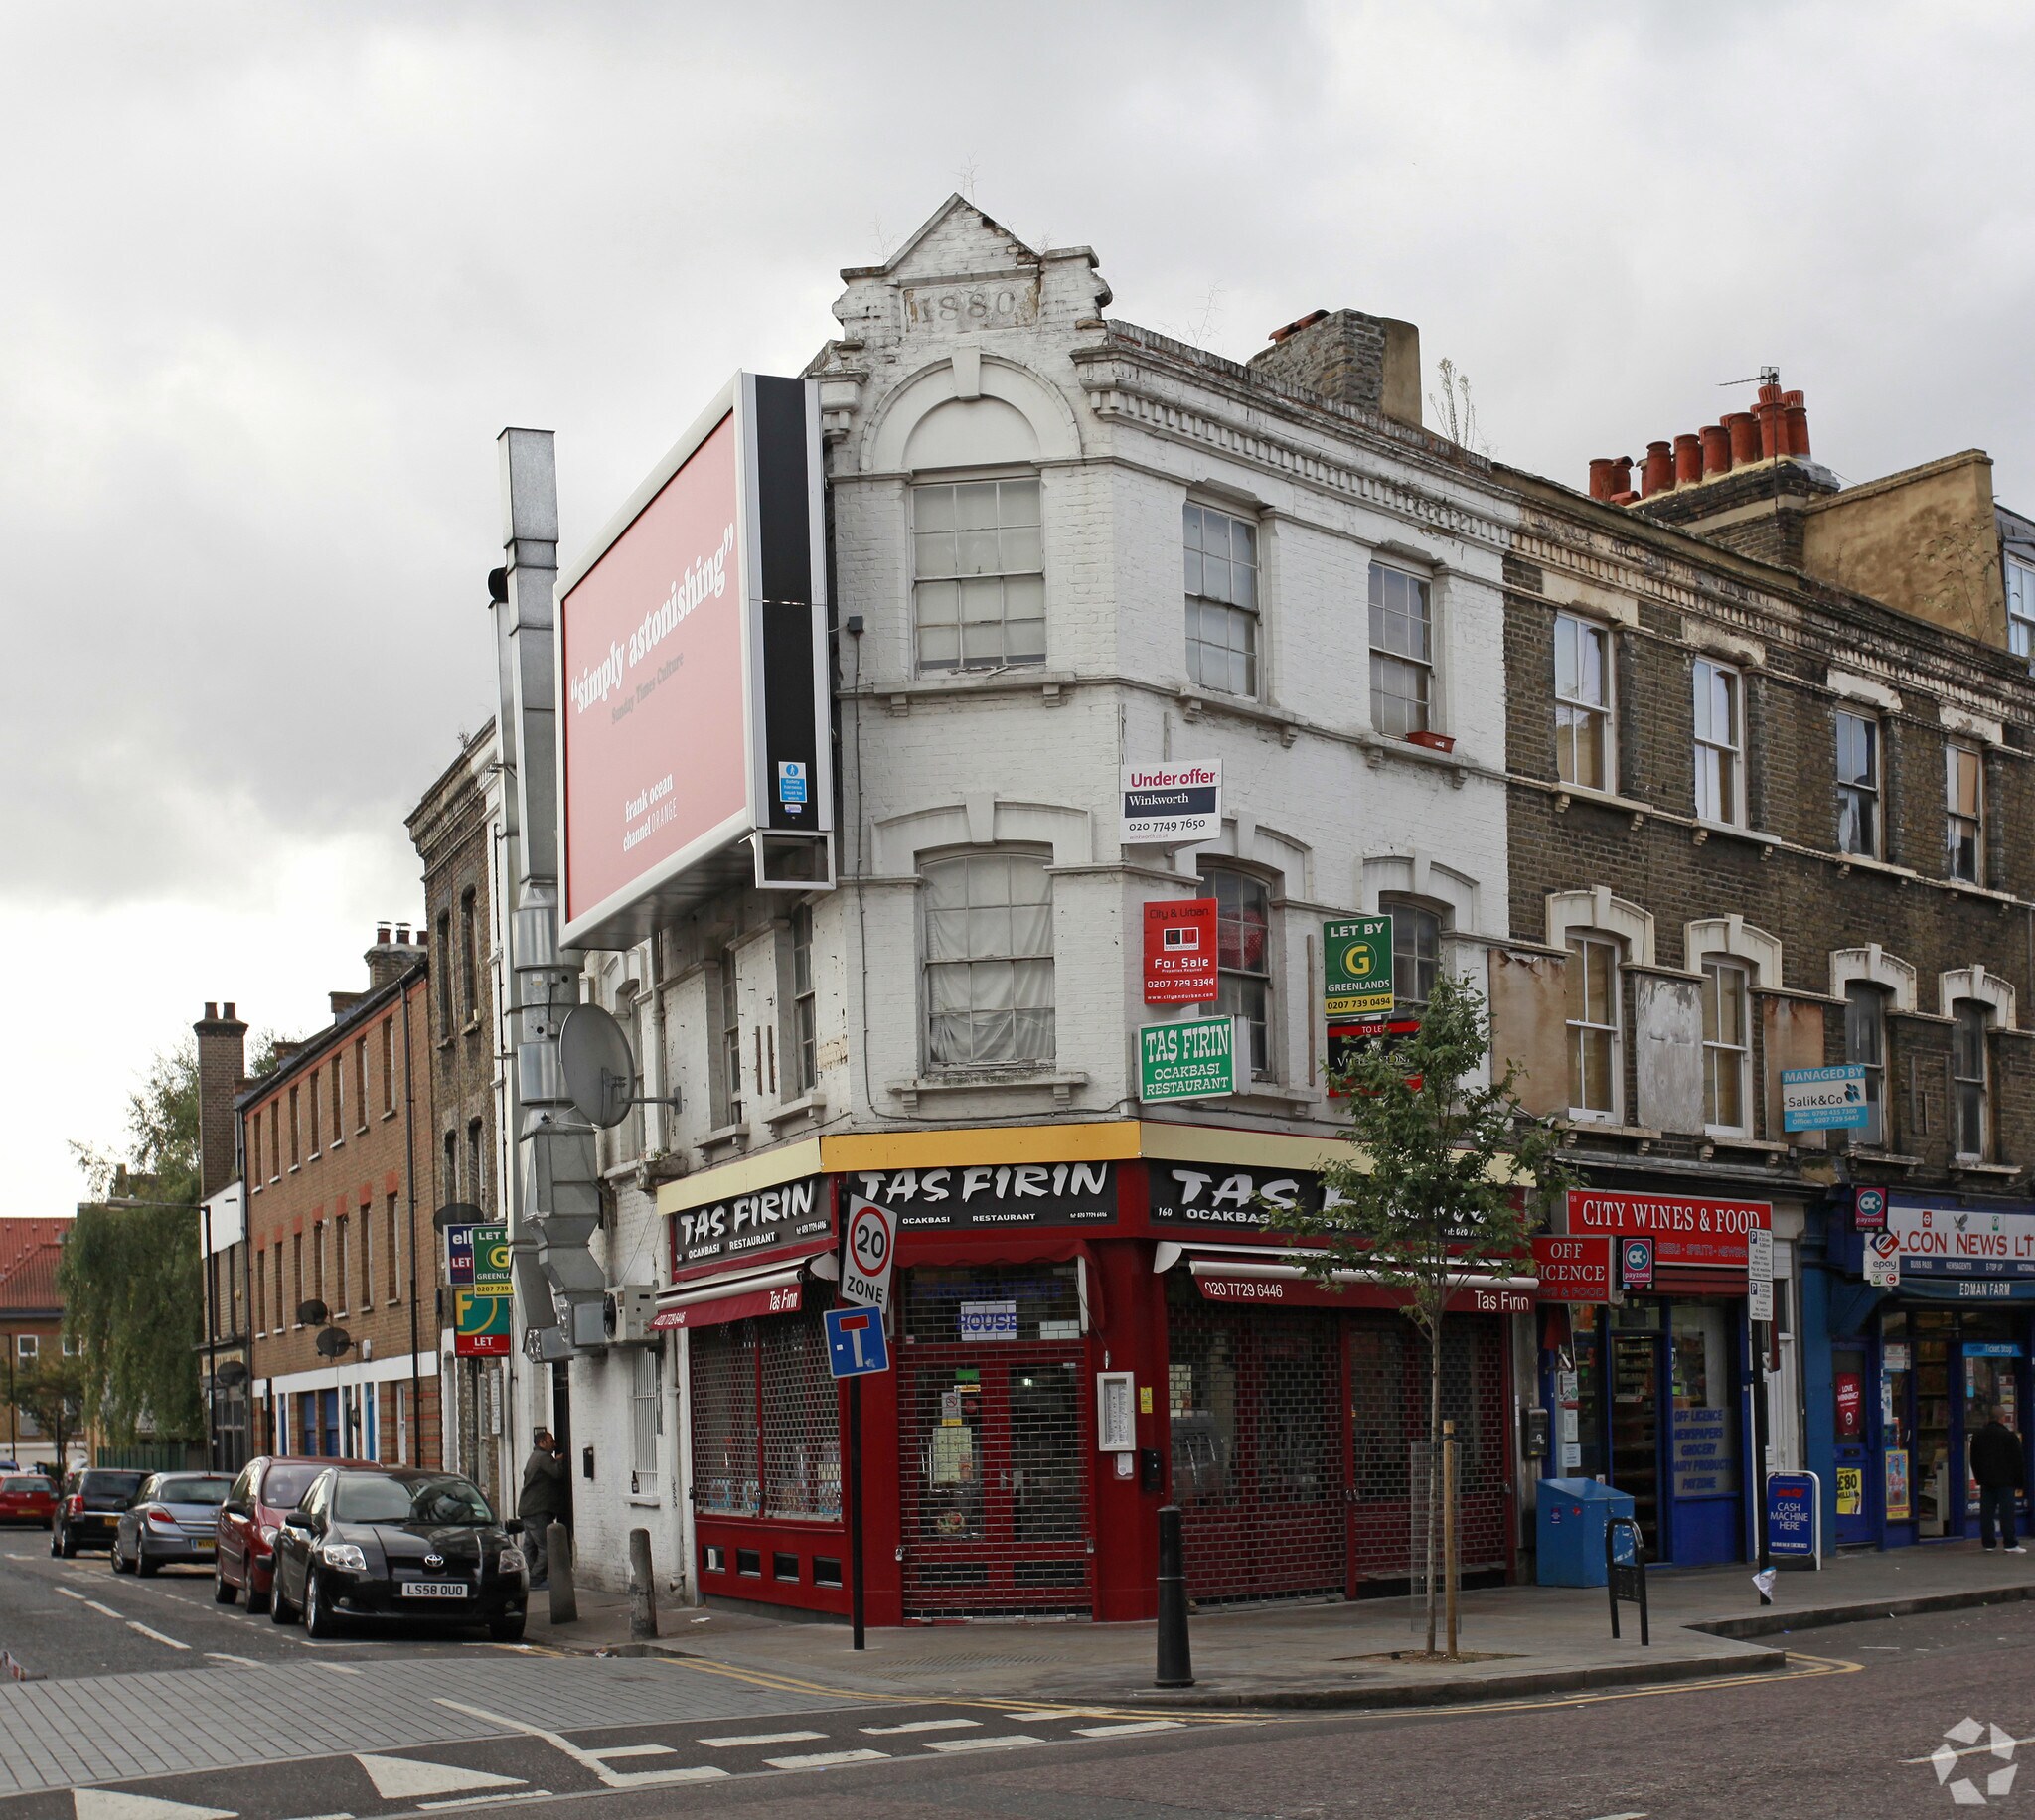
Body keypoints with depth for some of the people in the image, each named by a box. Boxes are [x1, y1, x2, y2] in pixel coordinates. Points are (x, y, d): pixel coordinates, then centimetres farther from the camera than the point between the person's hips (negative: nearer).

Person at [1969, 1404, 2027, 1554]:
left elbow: (1974, 1461, 15)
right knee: (2007, 1512, -4)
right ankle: (2011, 1544, -6)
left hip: (1986, 1481, 5)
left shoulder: (1978, 1436, 9)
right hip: (2005, 1482, -5)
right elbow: (2017, 1461, -5)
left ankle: (1987, 1543, 6)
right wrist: (2020, 1483, 2)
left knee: (1986, 1513, 6)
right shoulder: (2009, 1436, -9)